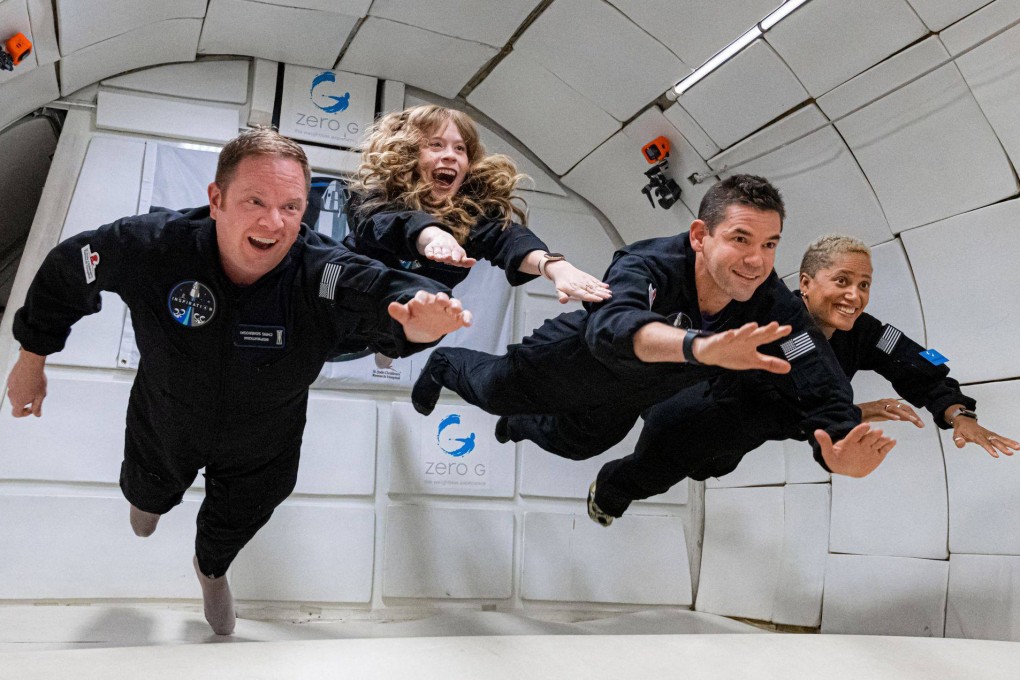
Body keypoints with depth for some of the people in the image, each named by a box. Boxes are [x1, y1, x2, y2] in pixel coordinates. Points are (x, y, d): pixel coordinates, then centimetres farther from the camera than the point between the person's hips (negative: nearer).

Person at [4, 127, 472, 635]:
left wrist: (422, 315, -79)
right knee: (149, 493, 34)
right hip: (165, 427, 1)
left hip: (259, 451, 0)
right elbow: (65, 272, -14)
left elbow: (383, 291, -55)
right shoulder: (154, 245, -32)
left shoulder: (324, 274, -37)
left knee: (236, 523, 30)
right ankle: (152, 496, 77)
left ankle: (211, 568, 70)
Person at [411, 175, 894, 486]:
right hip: (579, 359, -5)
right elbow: (612, 326, -66)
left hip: (628, 399, 5)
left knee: (574, 443, 31)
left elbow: (823, 391, -38)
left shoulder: (775, 310, -34)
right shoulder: (649, 265, -44)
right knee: (495, 392, 16)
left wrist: (839, 452, -61)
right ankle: (444, 364, 53)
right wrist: (700, 345, -86)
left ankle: (520, 426, 67)